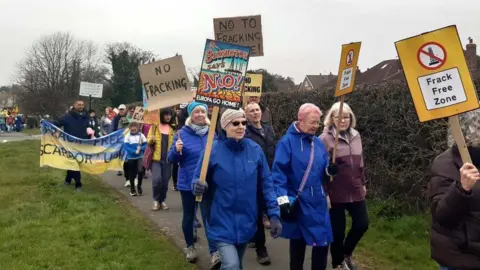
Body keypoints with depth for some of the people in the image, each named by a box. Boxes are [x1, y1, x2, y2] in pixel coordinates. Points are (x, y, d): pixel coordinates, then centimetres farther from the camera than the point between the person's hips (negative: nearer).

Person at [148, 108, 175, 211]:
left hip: (167, 159, 3)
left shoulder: (172, 128, 10)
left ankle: (162, 201, 23)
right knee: (157, 179, -16)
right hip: (156, 158, -2)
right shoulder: (155, 126, 3)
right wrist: (151, 140, -19)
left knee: (165, 182, 6)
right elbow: (148, 141, 3)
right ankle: (156, 200, 6)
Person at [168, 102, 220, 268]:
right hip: (188, 183, 0)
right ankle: (190, 247, 33)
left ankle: (214, 252, -5)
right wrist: (176, 150, -27)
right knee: (189, 215, 14)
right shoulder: (182, 133, -6)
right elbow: (172, 159, -7)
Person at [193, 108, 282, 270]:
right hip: (222, 222, -4)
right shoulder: (213, 150, -13)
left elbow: (266, 183, 1)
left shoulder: (255, 149, -4)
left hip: (246, 221, 4)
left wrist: (274, 214, -5)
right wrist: (198, 186, -28)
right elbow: (197, 179, -5)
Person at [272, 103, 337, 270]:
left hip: (318, 201, 5)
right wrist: (283, 199, -22)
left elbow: (320, 172, 14)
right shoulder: (287, 142, -12)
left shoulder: (318, 143, 8)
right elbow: (278, 173, -17)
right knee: (298, 242, 9)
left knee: (323, 242, 7)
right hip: (297, 202, -5)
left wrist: (329, 170, -8)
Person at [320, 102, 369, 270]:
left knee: (362, 224, 10)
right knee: (338, 230, 6)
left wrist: (362, 183, 19)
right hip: (336, 193, -5)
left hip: (355, 191, 5)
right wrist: (325, 193, -12)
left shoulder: (355, 135, 6)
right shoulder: (325, 138, -11)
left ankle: (347, 253, 35)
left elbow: (360, 163, 15)